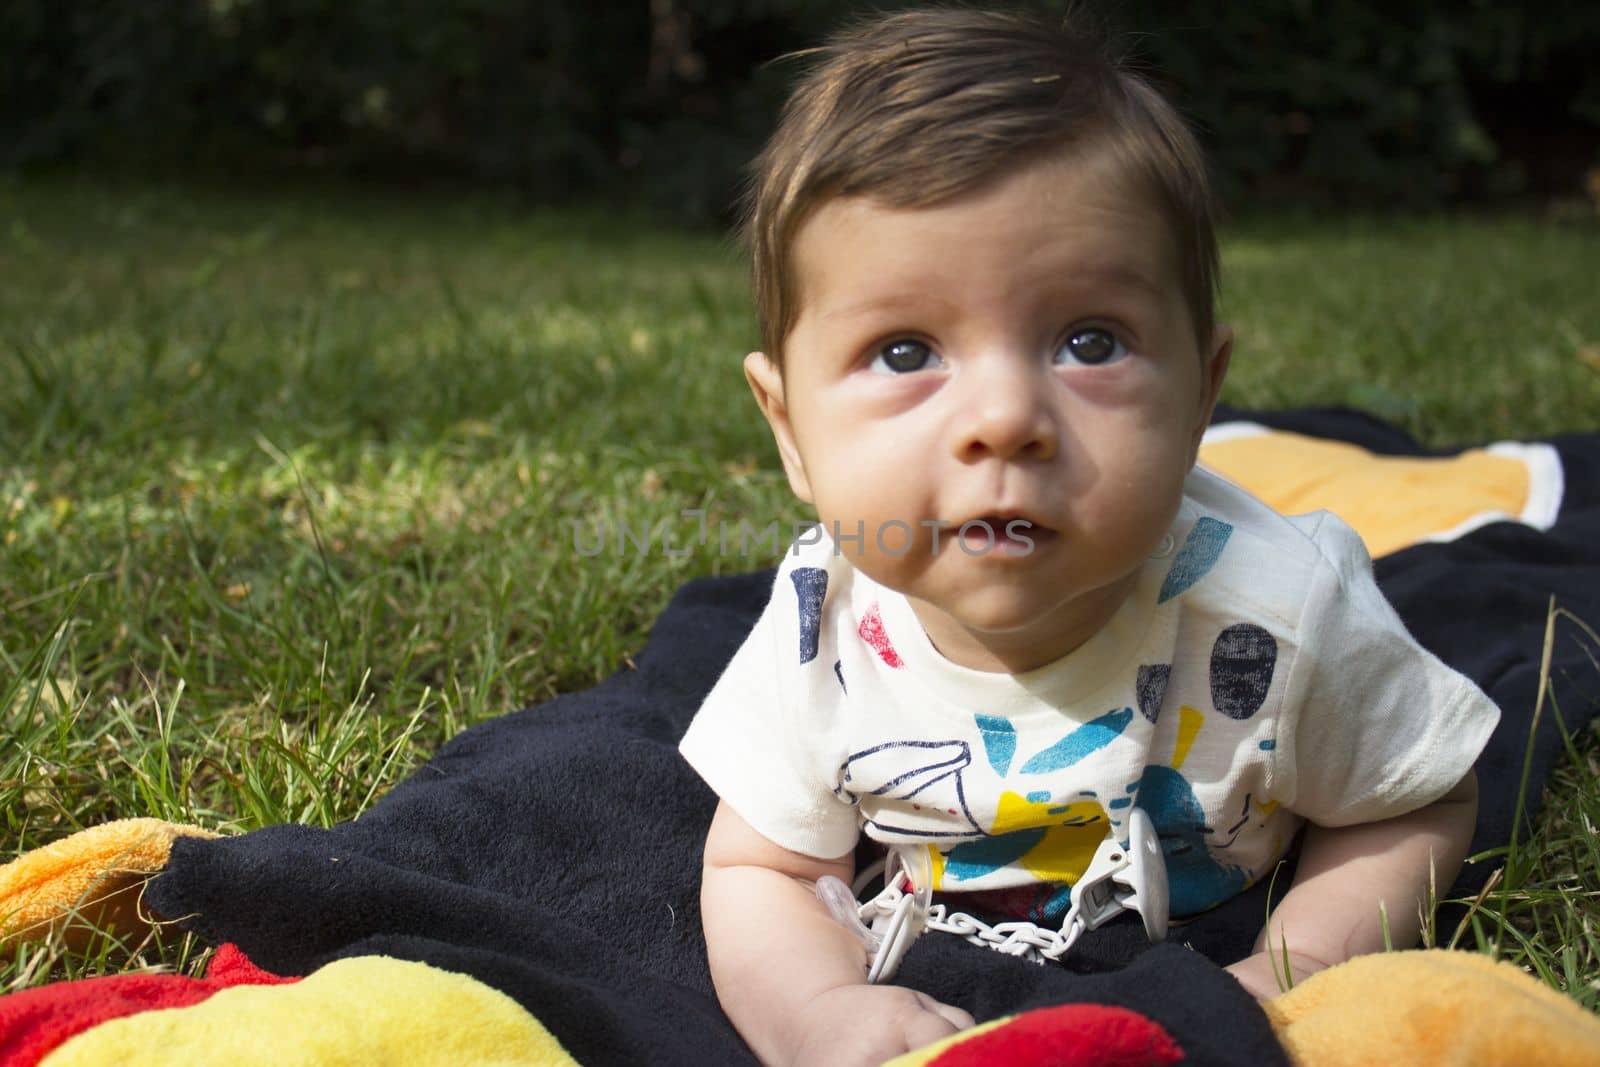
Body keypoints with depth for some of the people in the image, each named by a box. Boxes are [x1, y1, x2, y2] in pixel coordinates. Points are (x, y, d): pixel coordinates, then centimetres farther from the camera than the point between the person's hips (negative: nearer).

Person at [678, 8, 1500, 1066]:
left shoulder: (1274, 615, -39)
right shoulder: (823, 629, -34)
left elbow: (1420, 803, -18)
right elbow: (759, 868, -18)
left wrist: (1299, 968, -34)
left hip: (1211, 930, 0)